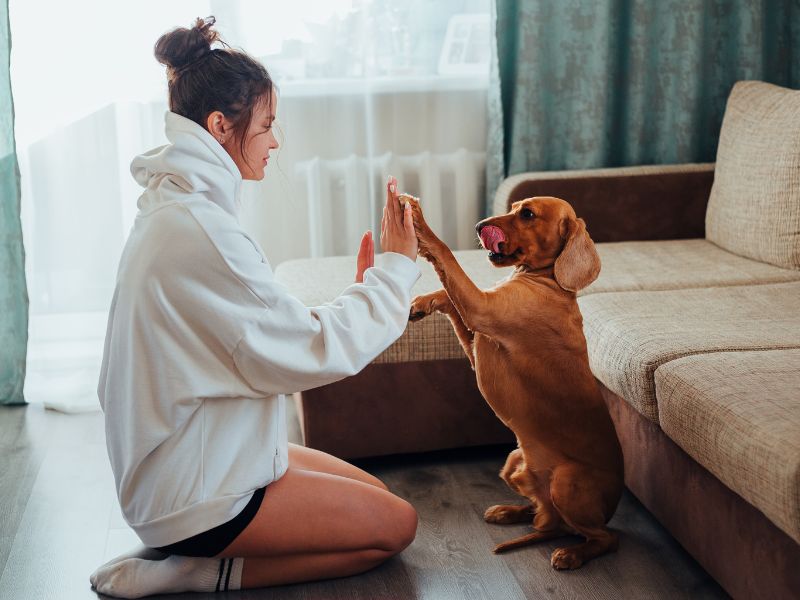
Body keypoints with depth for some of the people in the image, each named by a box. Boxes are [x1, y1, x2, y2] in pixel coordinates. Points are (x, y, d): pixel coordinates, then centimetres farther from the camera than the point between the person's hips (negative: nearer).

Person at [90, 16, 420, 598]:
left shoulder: (178, 210, 7)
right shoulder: (199, 230, -26)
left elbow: (272, 334, 8)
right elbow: (310, 353, -21)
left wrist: (361, 291, 4)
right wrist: (395, 269, -10)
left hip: (201, 456, 10)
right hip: (193, 495, -10)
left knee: (375, 495, 18)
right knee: (395, 524, 3)